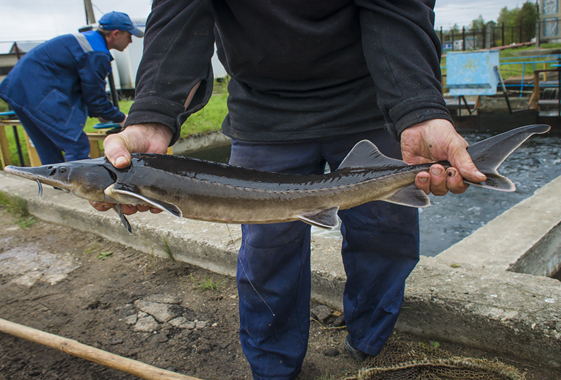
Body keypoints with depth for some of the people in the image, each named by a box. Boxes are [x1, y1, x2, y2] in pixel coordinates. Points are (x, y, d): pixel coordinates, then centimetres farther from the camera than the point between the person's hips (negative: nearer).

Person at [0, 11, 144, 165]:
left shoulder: (88, 38, 16)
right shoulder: (97, 54, -15)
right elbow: (95, 97, -10)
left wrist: (97, 113, 23)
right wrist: (121, 118, 2)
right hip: (39, 94, -11)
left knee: (51, 155, 16)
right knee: (78, 148, -10)